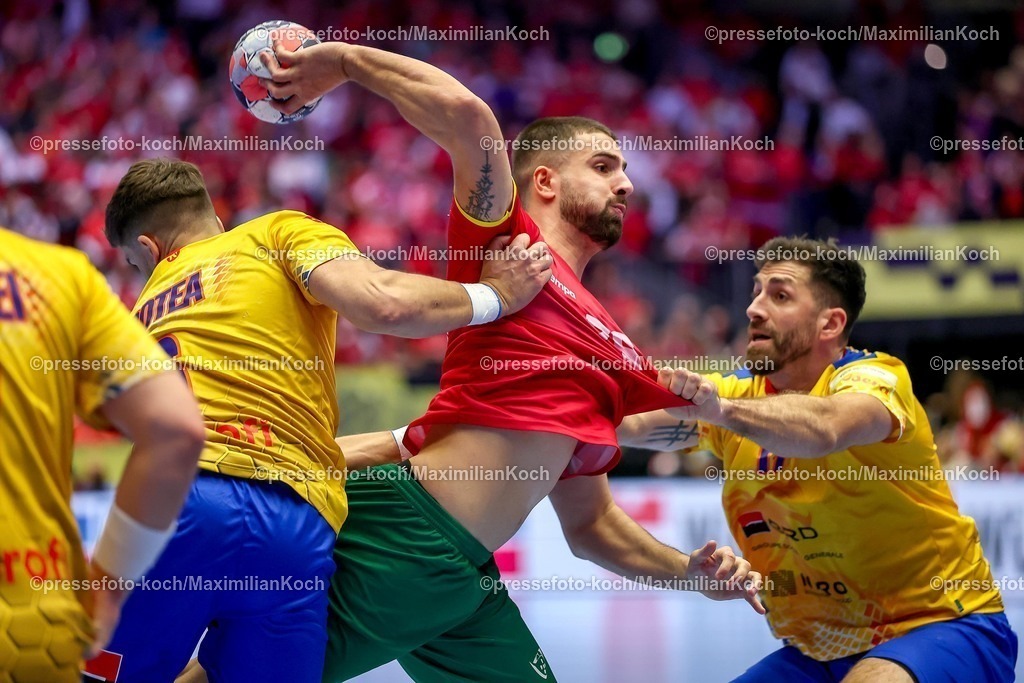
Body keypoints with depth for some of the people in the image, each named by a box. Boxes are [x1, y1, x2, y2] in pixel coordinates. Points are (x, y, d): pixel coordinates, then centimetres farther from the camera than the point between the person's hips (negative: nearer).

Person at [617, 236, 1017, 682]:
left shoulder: (873, 377, -14)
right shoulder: (740, 394, 4)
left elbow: (824, 428, -39)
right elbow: (629, 424, -12)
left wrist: (720, 408, -53)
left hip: (944, 627, -7)